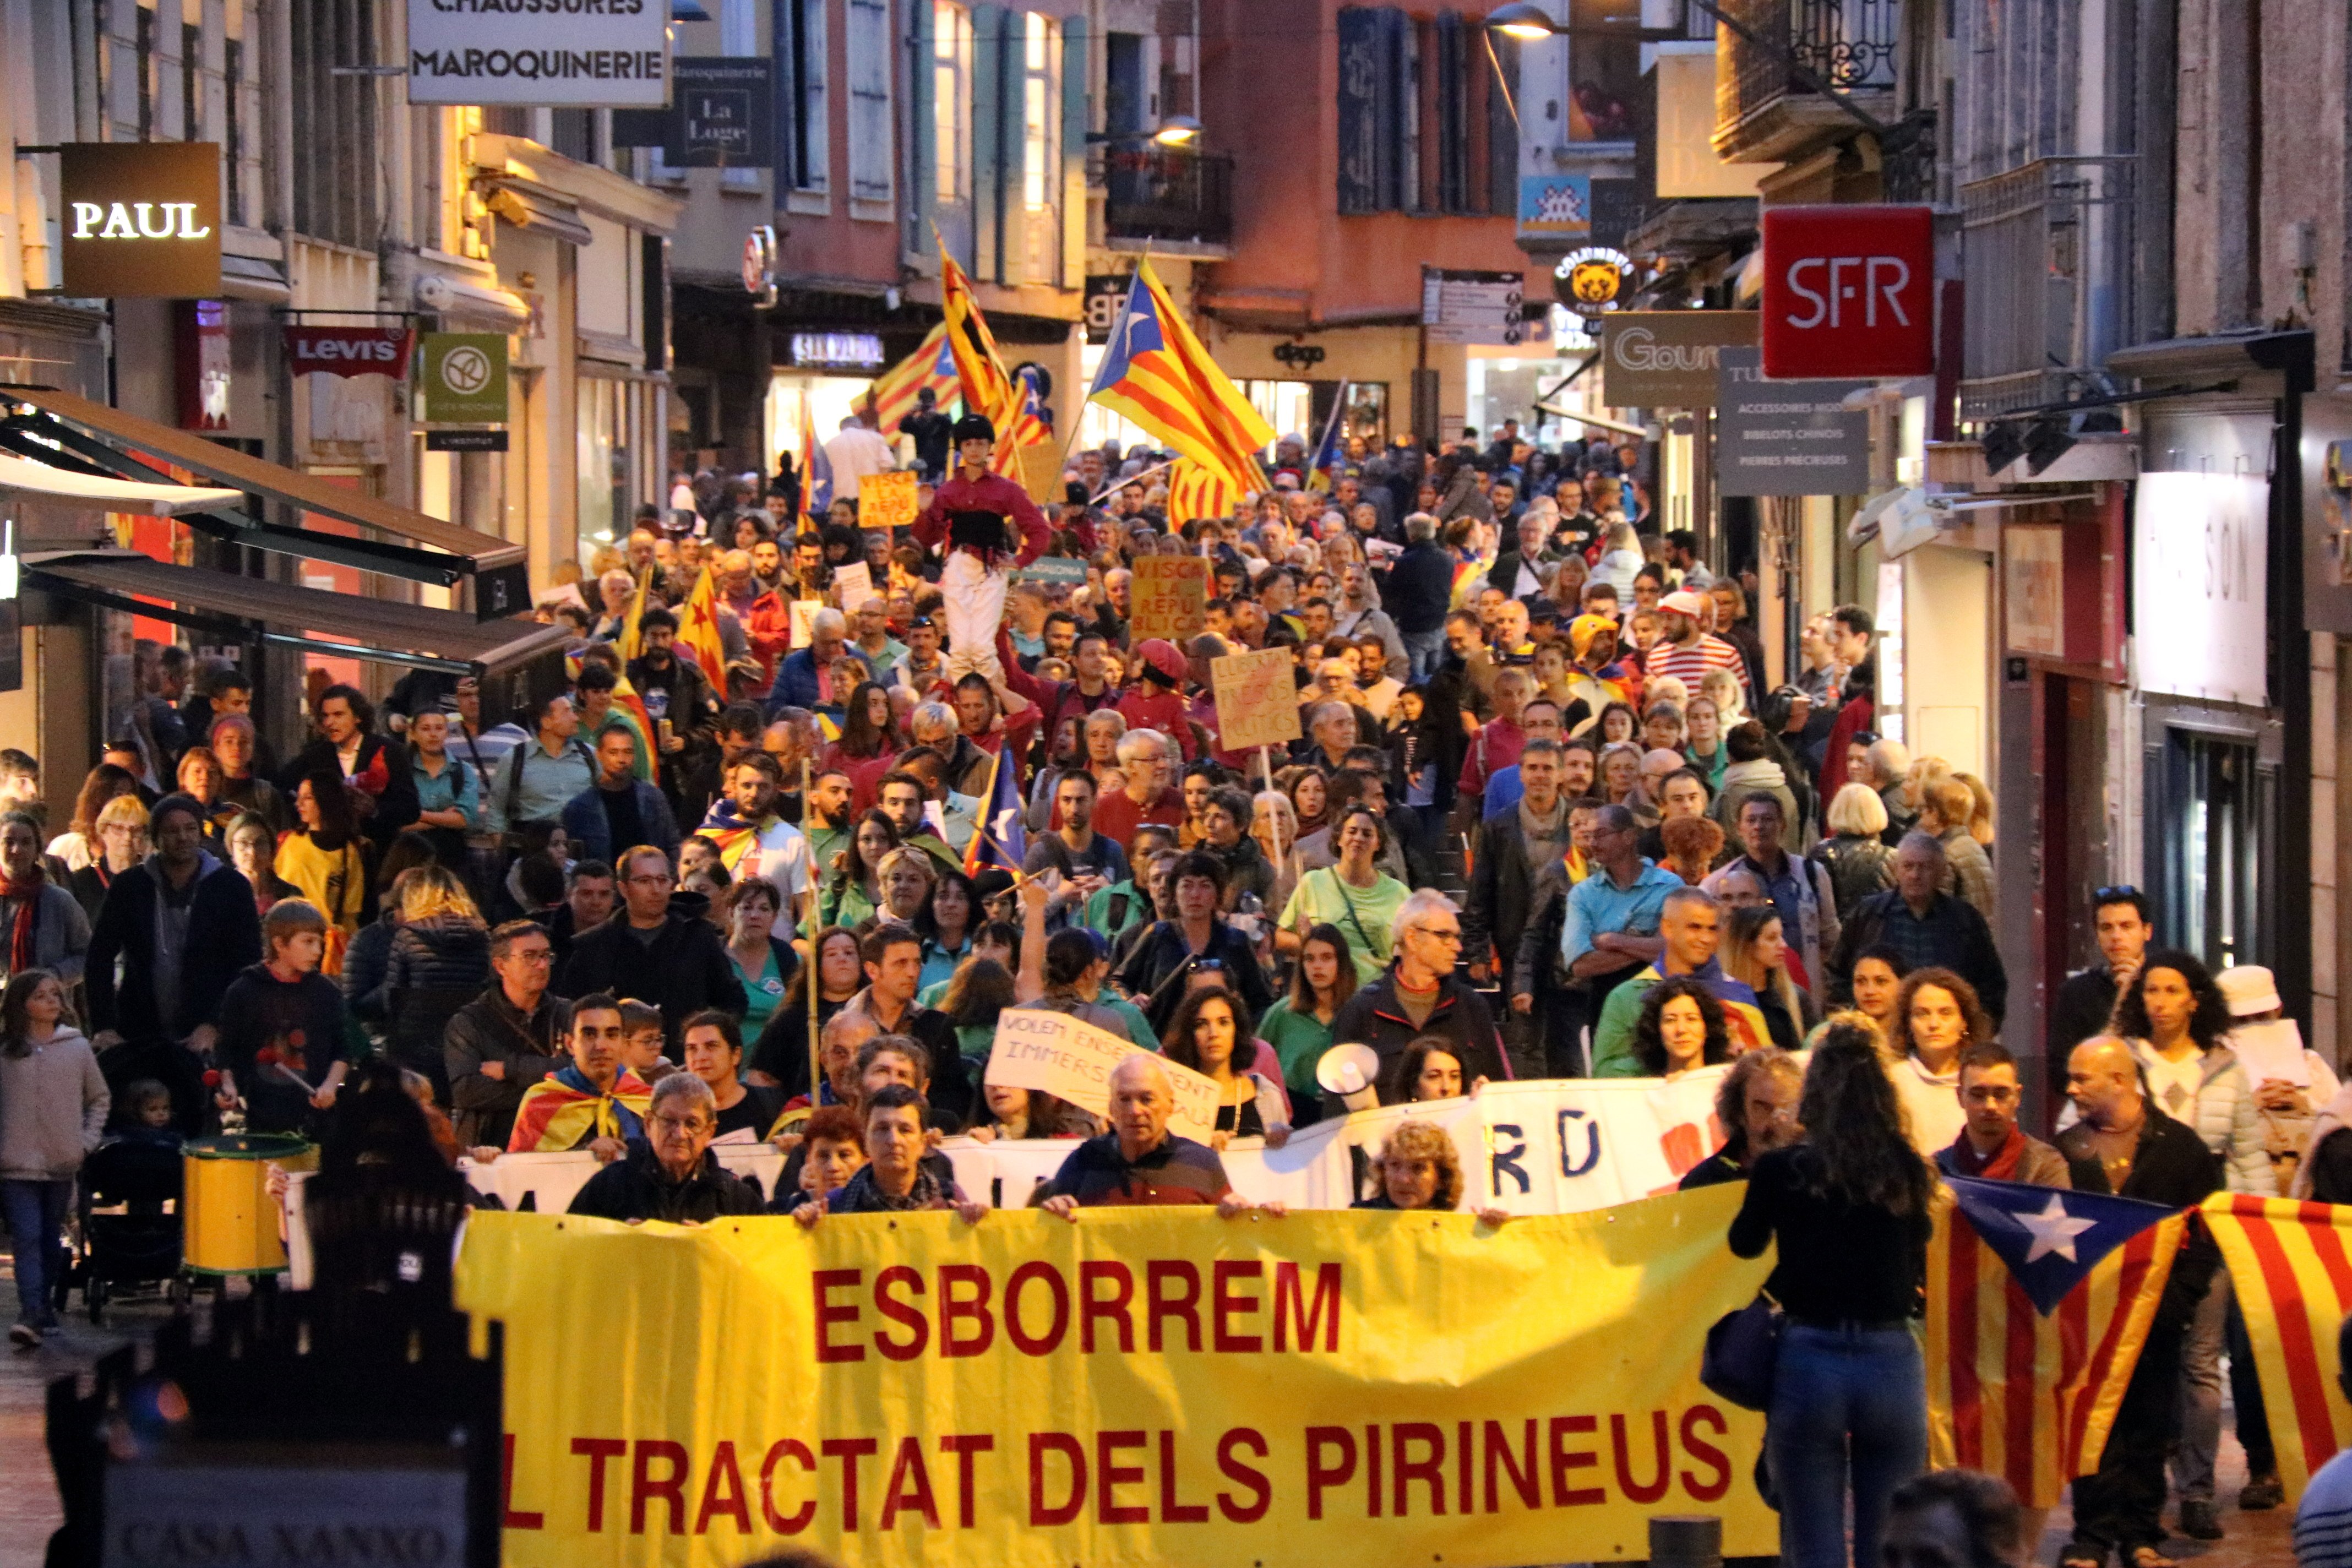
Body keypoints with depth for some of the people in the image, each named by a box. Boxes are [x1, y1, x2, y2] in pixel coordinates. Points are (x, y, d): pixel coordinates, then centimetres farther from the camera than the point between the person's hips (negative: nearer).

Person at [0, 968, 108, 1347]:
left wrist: (87, 1141, 5)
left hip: (63, 1161, 2)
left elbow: (100, 1098, 15)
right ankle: (31, 1315, -19)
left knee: (52, 1240, 12)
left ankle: (44, 1304, 27)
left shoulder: (77, 1048, 5)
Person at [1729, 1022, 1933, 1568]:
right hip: (1892, 1360, 2)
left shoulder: (1782, 1170, -5)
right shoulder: (1907, 1173, 0)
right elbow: (1918, 1272, 10)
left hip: (1809, 1360, -1)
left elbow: (1744, 1245, 13)